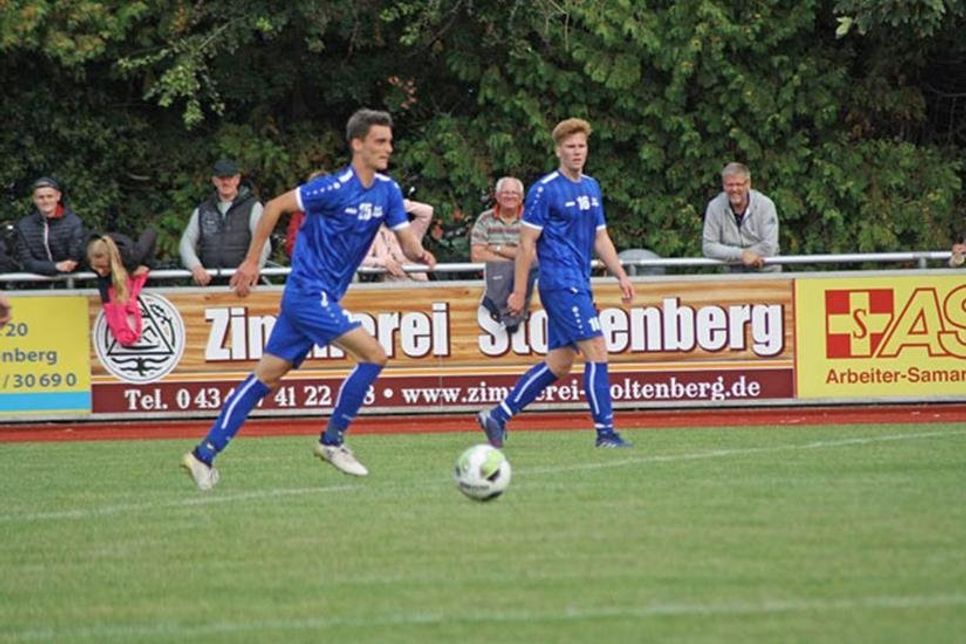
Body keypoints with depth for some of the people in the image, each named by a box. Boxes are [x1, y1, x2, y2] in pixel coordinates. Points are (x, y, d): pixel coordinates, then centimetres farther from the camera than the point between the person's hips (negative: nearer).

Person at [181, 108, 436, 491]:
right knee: (373, 355, -14)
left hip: (323, 297, 8)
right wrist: (251, 262, -9)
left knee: (268, 376, 8)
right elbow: (276, 206, -11)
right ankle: (332, 441, -2)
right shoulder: (337, 188, -15)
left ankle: (205, 454, 10)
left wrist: (420, 254, -18)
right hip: (309, 292, -8)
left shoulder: (386, 191, 7)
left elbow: (406, 240, 6)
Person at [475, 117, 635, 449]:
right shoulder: (545, 190, -8)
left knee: (560, 363, 8)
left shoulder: (591, 187, 16)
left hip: (579, 285, 8)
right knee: (597, 351, -13)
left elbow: (600, 238, 23)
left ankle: (498, 415, 15)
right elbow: (527, 242, -8)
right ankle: (605, 431, -11)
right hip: (560, 282, -8)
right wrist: (519, 291, -10)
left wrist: (621, 275, 12)